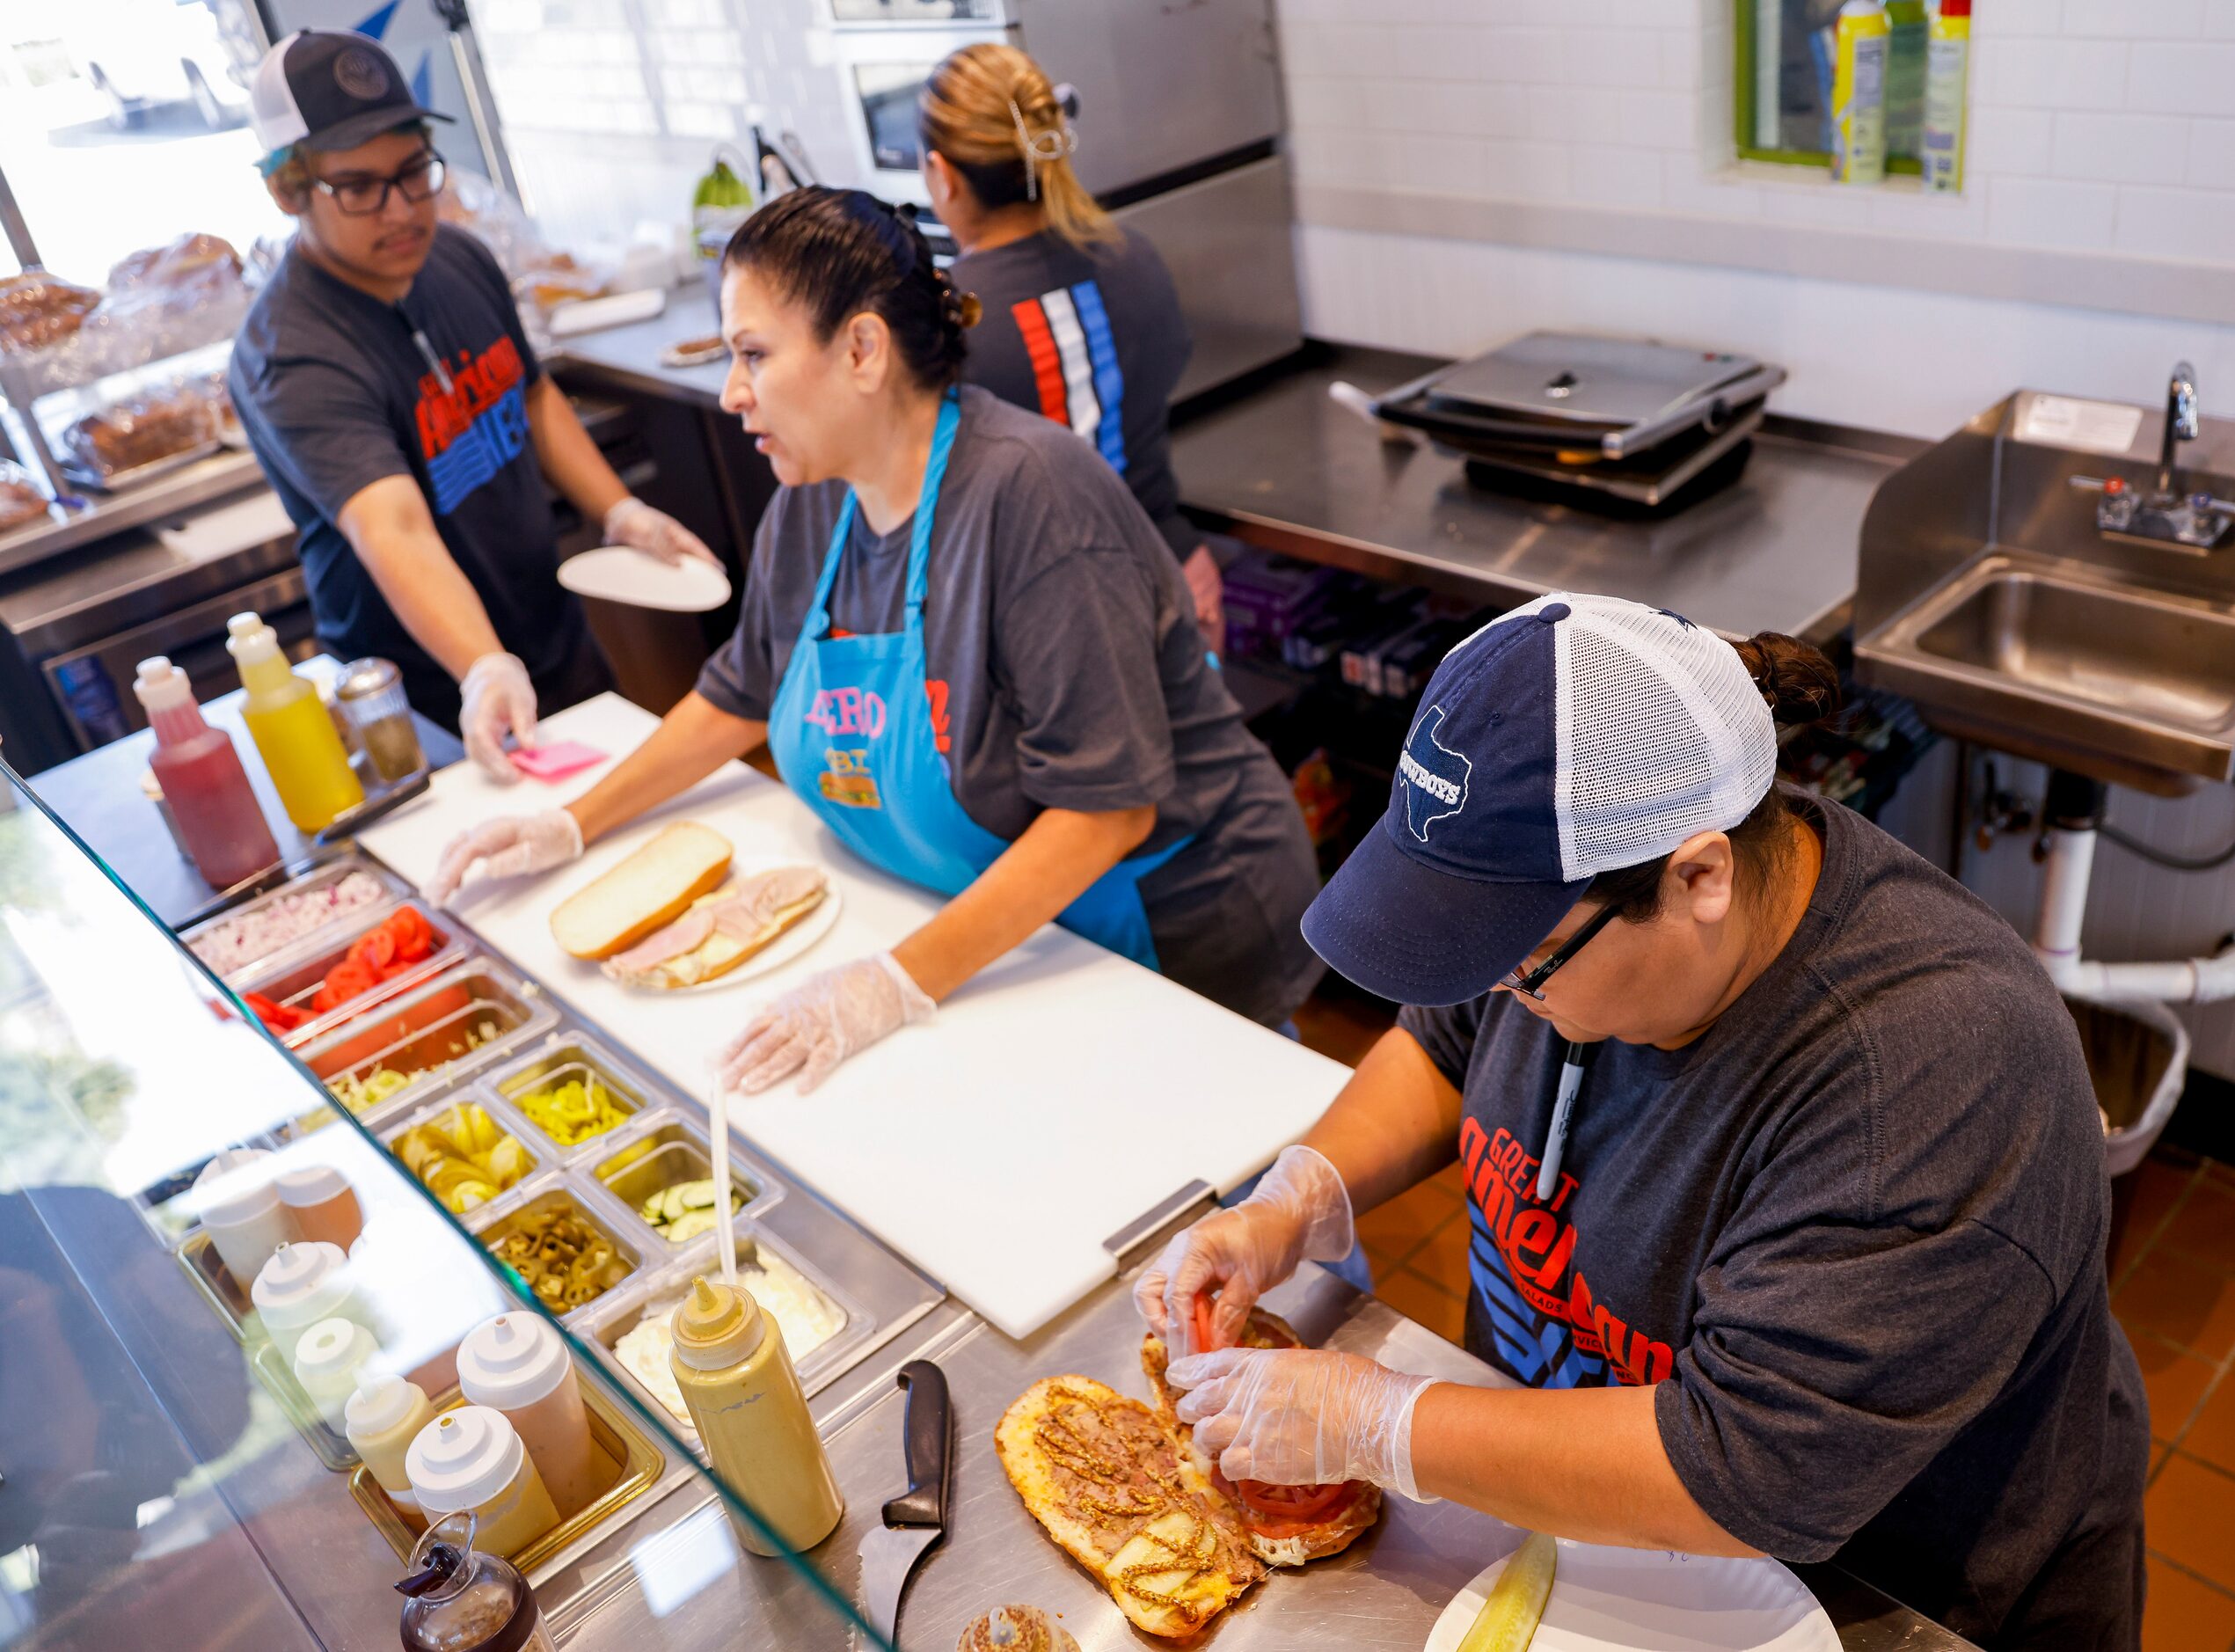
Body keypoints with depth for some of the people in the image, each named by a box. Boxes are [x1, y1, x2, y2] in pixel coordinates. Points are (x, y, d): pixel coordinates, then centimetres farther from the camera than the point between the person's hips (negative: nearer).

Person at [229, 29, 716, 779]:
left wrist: (620, 511, 1)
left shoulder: (458, 257, -3)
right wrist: (486, 673, -54)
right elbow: (393, 530, -39)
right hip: (435, 709, -7)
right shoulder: (288, 359, -25)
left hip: (558, 642, 7)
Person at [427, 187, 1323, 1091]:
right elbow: (741, 695, 16)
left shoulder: (1027, 492, -26)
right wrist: (574, 825, 10)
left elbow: (1108, 805, -30)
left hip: (1177, 939, -6)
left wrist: (904, 982, -32)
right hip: (991, 934, 7)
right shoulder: (811, 501, -1)